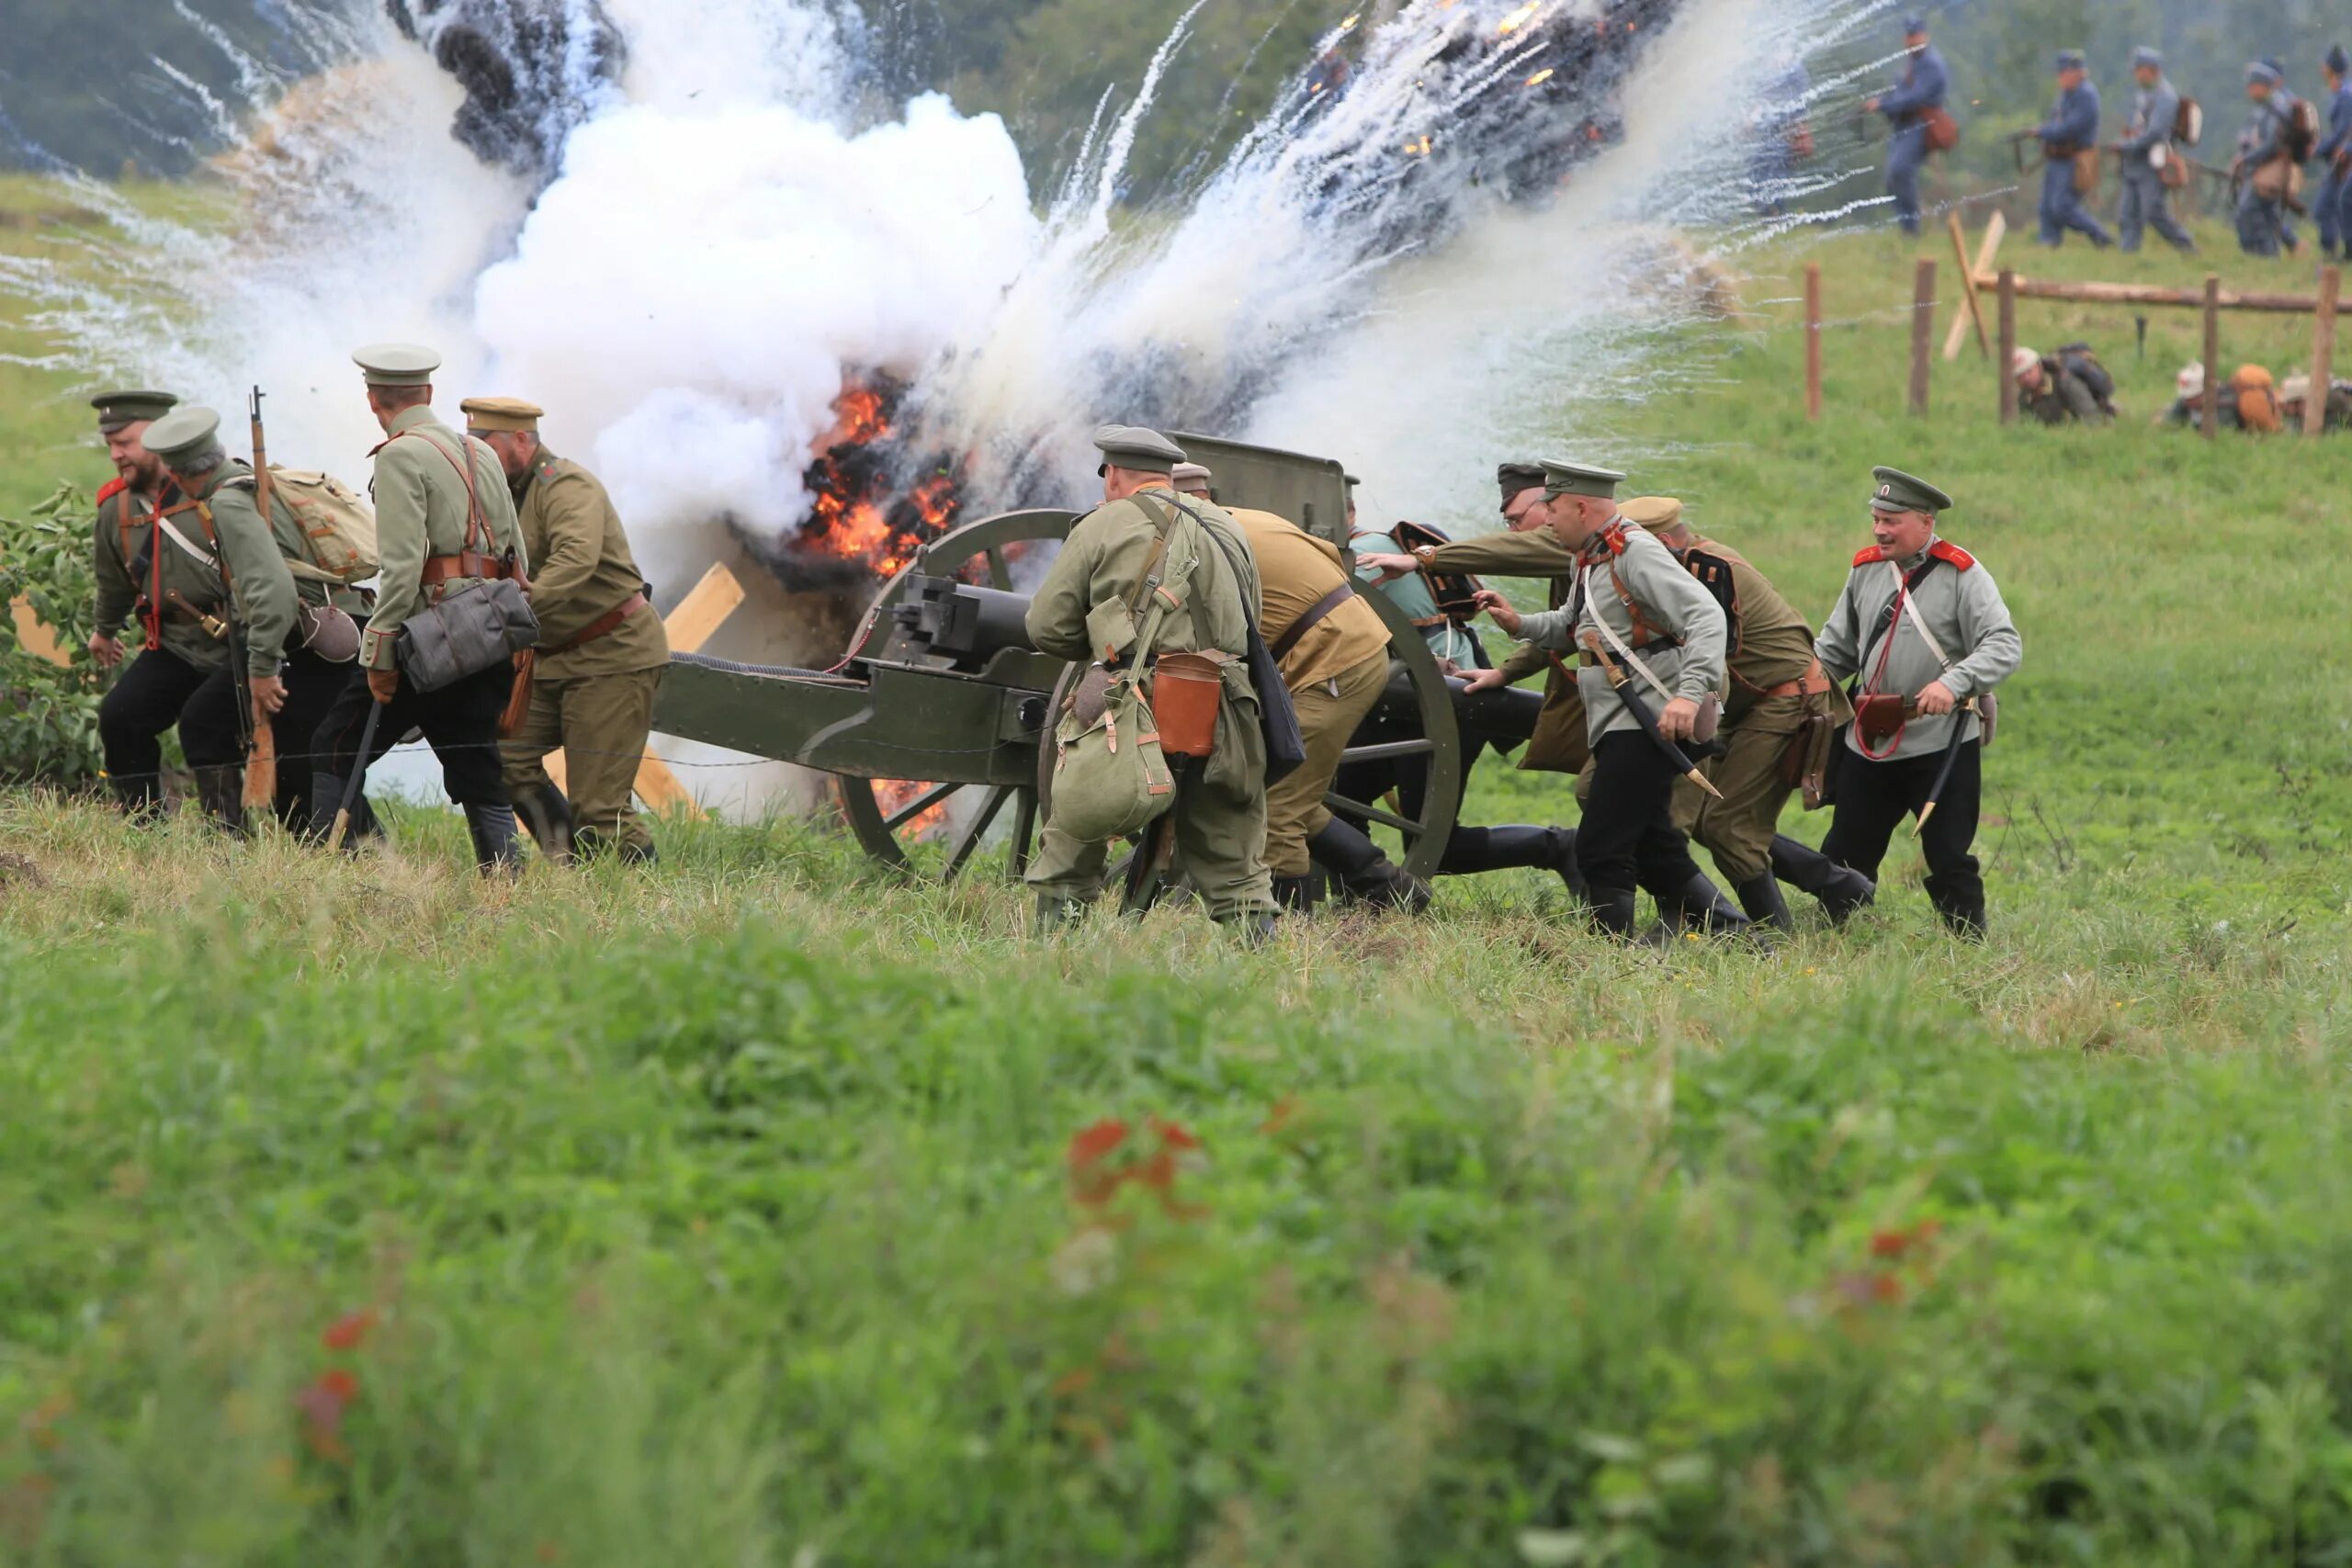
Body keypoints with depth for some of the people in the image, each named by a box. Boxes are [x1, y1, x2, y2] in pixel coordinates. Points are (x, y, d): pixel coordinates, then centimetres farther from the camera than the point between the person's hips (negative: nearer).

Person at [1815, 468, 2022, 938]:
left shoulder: (1961, 575, -8)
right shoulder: (1866, 570, 9)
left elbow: (2005, 646, -16)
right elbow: (1836, 648, 18)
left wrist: (1954, 683, -31)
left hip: (1942, 745, -5)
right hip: (1869, 743, 5)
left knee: (1950, 862, -4)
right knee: (1845, 856, 12)